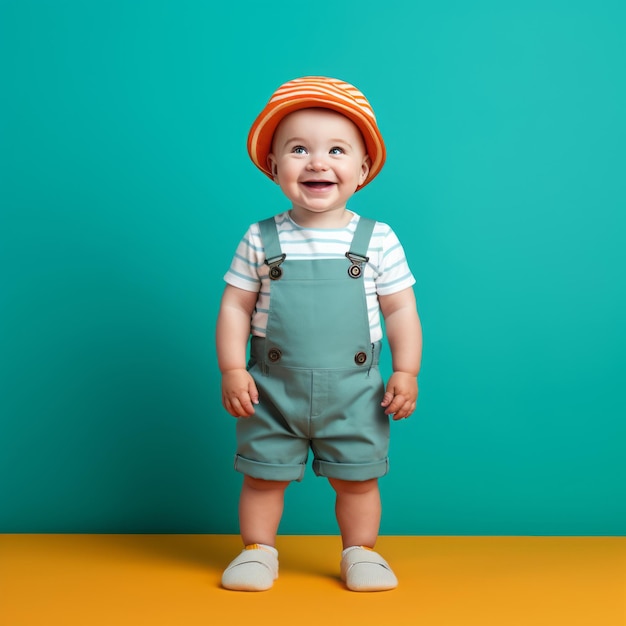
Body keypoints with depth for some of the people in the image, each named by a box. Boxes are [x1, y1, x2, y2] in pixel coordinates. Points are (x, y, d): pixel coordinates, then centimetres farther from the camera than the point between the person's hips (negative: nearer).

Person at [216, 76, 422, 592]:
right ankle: (258, 550, 31)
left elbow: (400, 309, 0)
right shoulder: (260, 240, -3)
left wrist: (406, 372, -6)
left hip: (353, 392, 0)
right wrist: (232, 369, -8)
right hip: (273, 389, 1)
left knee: (357, 476, 11)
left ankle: (361, 552, 31)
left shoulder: (378, 240, -4)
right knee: (263, 473, 11)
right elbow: (235, 306, 0)